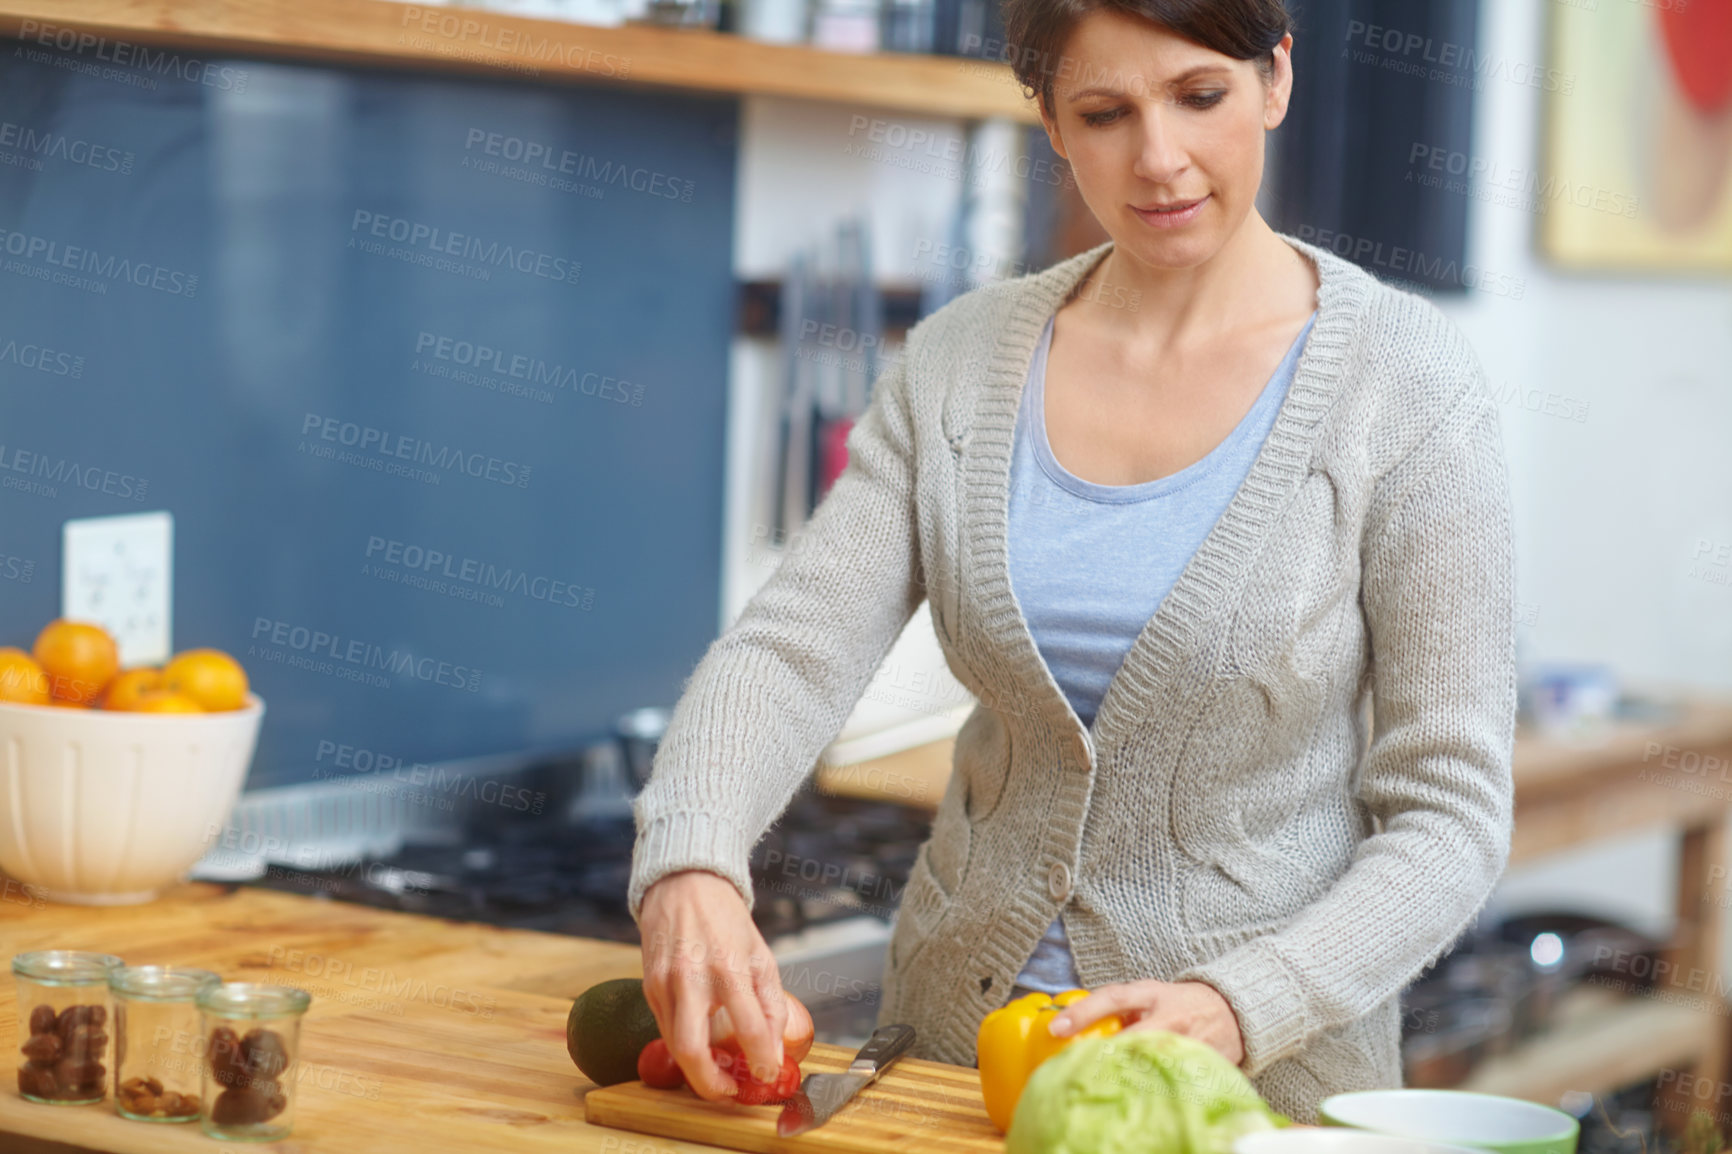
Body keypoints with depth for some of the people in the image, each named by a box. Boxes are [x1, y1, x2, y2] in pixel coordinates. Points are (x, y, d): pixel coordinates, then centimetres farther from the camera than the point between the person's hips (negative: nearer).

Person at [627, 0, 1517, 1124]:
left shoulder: (1408, 385, -7)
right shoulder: (961, 360, 4)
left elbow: (1449, 820, -8)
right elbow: (790, 652, -3)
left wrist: (1240, 1007, -22)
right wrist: (688, 866, -23)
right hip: (953, 1043, 3)